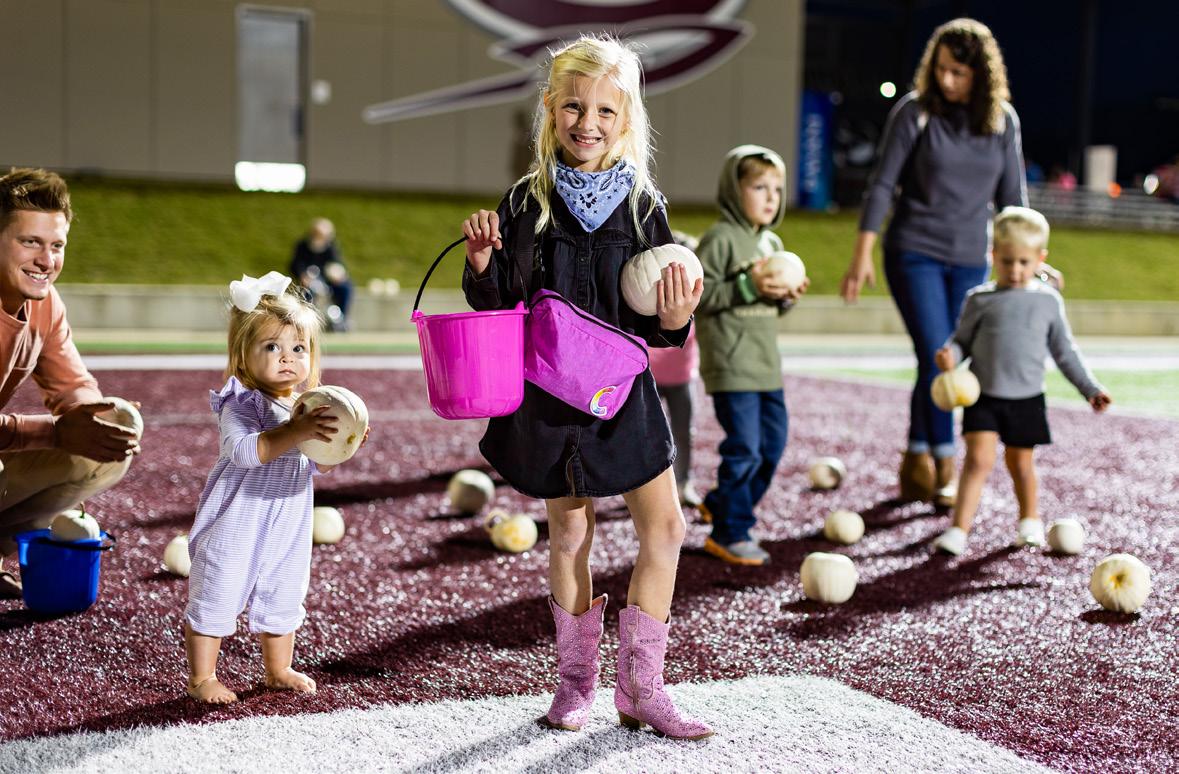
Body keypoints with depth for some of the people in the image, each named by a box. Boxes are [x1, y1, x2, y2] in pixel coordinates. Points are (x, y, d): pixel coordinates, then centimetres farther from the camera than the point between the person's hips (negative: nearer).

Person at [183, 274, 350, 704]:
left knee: (283, 600, 18)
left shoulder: (308, 405, 5)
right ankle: (201, 677, 15)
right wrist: (296, 432, -43)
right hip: (235, 527, -7)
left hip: (287, 528, 7)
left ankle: (279, 669, 35)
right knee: (215, 599, 2)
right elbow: (243, 450, -35)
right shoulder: (241, 405, -17)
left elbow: (317, 465, 10)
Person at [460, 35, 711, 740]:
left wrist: (674, 323, -19)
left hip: (624, 389, 1)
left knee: (666, 528, -2)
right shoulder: (528, 200, -3)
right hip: (549, 391, -1)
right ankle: (577, 680, 25)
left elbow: (655, 324, 2)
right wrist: (482, 264, -18)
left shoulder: (643, 204, -1)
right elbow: (499, 307, 0)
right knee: (570, 532, 9)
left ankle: (641, 687, 12)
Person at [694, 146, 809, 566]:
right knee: (744, 449, -7)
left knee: (772, 444, 13)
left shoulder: (773, 243, 15)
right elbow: (696, 294, -17)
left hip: (766, 362, 9)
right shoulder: (720, 239, -11)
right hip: (732, 364, -9)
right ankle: (731, 533, 5)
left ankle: (722, 504, 30)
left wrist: (786, 296, 0)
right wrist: (748, 286, -23)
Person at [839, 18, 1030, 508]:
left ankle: (916, 467, 21)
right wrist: (863, 255, -9)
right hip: (914, 252, -3)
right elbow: (883, 183, -6)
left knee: (943, 365, 7)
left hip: (969, 260, 3)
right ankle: (945, 472, -6)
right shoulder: (915, 111, -7)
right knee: (936, 358, -12)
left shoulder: (1003, 120, 2)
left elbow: (1011, 195, 9)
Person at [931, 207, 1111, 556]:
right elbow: (962, 340, 5)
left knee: (1021, 464, 13)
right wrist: (949, 354, -18)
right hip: (983, 396, -1)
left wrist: (1090, 388, 11)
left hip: (1027, 399, 1)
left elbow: (1065, 351, 11)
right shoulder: (980, 299, -1)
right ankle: (959, 529, -13)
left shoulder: (1048, 300, 3)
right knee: (979, 459, -13)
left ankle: (1030, 520, 36)